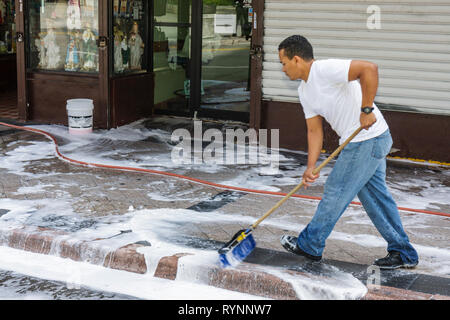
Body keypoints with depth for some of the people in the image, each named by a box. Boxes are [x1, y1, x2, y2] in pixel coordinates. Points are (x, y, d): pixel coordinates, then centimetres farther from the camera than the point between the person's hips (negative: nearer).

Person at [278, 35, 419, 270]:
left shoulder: (325, 69, -19)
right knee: (375, 197, 15)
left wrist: (366, 109, -27)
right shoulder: (304, 91, 11)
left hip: (367, 140, -10)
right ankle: (403, 254, 25)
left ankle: (309, 245, 17)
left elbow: (369, 68, -30)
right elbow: (314, 130, 9)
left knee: (336, 193, 1)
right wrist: (310, 167, -1)